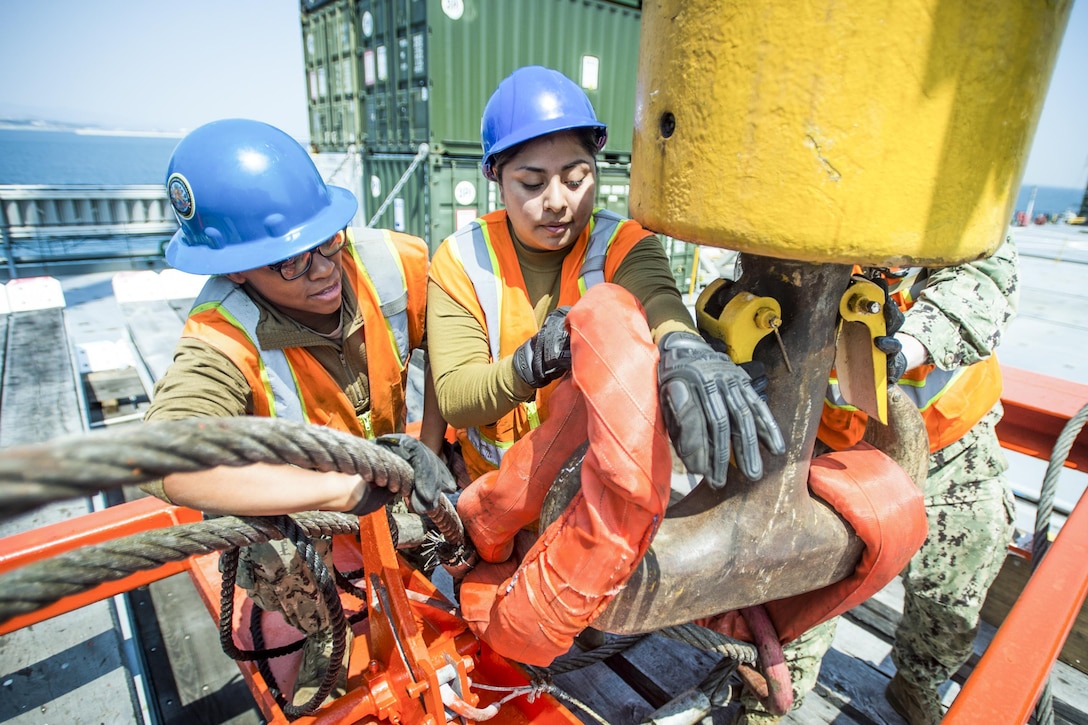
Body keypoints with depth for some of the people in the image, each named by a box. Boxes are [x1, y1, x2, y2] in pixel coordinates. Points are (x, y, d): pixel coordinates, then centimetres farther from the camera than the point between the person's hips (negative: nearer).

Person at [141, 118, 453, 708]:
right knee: (274, 559, -18)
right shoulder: (223, 343, -31)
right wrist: (348, 489, -48)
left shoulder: (386, 261, -23)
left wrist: (429, 444, -18)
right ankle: (322, 632, 16)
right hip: (292, 499, -2)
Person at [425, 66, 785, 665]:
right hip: (500, 477, -1)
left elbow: (657, 296, -22)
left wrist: (682, 348, -43)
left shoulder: (623, 244, 0)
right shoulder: (462, 261, -2)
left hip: (605, 463, 1)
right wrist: (533, 362, -25)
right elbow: (453, 401, -9)